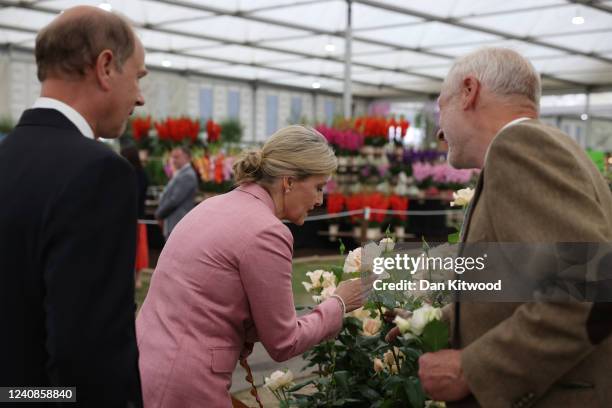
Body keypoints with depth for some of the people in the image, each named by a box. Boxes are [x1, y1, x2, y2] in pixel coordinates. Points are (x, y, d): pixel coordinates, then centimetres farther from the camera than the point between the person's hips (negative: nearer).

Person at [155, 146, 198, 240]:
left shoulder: (187, 175, -14)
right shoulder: (179, 174, 18)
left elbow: (174, 200, -19)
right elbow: (168, 196, 21)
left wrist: (159, 214, -7)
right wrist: (161, 213, 7)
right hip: (171, 226, 10)